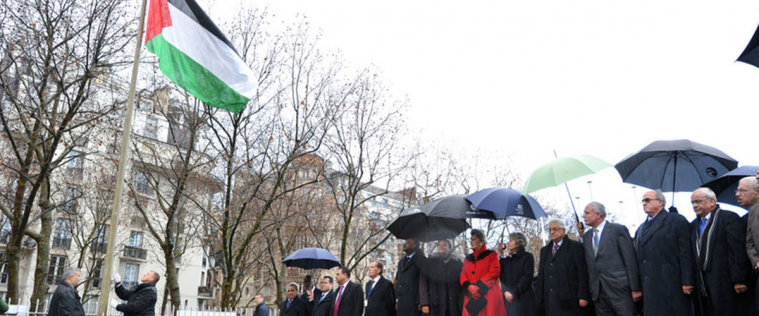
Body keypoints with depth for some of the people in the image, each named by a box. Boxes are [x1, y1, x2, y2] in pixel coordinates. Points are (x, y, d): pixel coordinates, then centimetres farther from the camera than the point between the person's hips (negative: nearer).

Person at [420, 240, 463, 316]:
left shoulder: (458, 263, 10)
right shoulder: (430, 262, 8)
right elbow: (423, 283, 2)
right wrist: (424, 303, -7)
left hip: (454, 307, 1)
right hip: (435, 307, -1)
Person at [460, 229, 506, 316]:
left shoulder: (491, 255, 7)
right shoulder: (468, 258, 20)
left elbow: (494, 272, -5)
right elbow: (463, 275, 11)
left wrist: (479, 286, -12)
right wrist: (468, 286, -11)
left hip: (488, 297, -4)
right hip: (471, 298, 4)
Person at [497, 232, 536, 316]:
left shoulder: (527, 257, 0)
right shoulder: (506, 258, 16)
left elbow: (527, 276, -9)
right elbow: (501, 274, 8)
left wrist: (515, 292, -13)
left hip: (523, 297, -4)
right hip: (508, 297, 4)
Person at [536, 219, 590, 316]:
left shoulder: (576, 247, 1)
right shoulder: (544, 250, 19)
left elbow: (583, 273, -5)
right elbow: (541, 276, 16)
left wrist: (583, 296, -11)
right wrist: (540, 299, 10)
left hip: (569, 300, -4)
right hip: (550, 301, 5)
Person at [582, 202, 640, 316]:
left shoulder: (619, 230, -2)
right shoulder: (586, 237, 15)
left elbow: (630, 260, -5)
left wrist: (635, 288, -8)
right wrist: (591, 291, 9)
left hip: (619, 289, -5)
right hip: (598, 292, 5)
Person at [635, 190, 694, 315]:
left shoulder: (677, 220, 1)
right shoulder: (640, 229, 20)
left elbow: (686, 254, -6)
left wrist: (687, 282, -13)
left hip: (672, 287, -5)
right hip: (650, 290, 5)